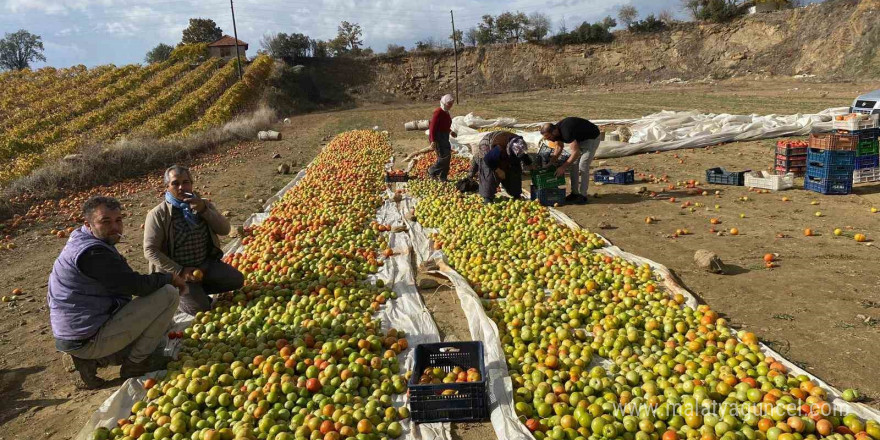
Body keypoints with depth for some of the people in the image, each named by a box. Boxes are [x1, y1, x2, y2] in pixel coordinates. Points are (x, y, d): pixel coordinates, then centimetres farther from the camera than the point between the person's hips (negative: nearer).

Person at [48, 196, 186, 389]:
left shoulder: (83, 242, 11)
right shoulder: (92, 253, -22)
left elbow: (126, 284, 14)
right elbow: (138, 285, -22)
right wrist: (171, 278, -5)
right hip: (89, 339, -10)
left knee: (164, 324, 26)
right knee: (168, 294, -15)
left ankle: (91, 359, 13)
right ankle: (135, 363, -3)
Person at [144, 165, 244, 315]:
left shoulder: (203, 205, 3)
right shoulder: (158, 214, -11)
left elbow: (225, 229, -6)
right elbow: (150, 250, -14)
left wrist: (204, 210, -21)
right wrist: (180, 271, -20)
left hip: (206, 263, 5)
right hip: (177, 270, -5)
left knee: (237, 280, -10)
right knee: (201, 309, -18)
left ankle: (198, 289, 9)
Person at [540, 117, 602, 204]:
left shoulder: (566, 132, -37)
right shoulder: (556, 131, -10)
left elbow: (576, 152, -37)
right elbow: (559, 147, 6)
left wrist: (563, 167, -34)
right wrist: (552, 161, -5)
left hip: (592, 138, -9)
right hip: (579, 138, 9)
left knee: (582, 166, -14)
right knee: (574, 164, 3)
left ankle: (582, 195, -8)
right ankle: (575, 193, 8)